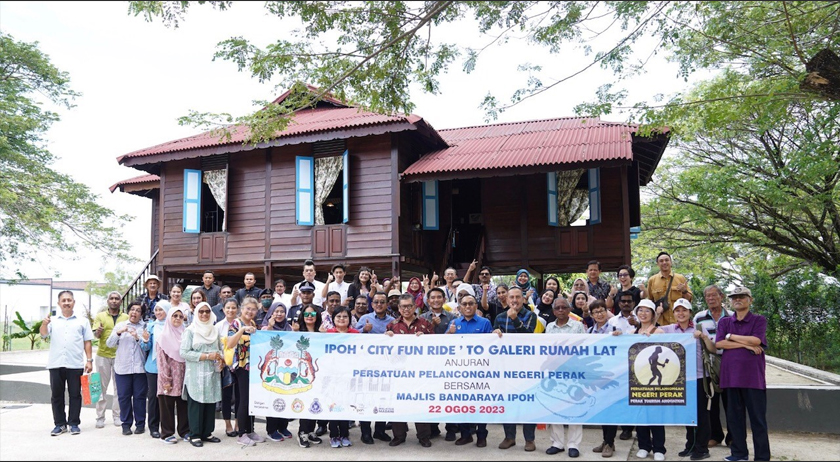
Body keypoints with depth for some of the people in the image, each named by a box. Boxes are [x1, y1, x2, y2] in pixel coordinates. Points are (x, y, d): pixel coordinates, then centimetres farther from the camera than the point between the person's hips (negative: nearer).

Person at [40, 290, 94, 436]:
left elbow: (87, 342, 9)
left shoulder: (82, 321, 11)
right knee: (56, 395, 6)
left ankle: (74, 423, 11)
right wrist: (44, 324, -28)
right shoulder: (53, 321, 11)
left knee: (75, 394, 3)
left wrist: (89, 360, 1)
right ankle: (59, 424, 15)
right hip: (55, 364, 1)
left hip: (75, 364, -1)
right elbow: (43, 334, -6)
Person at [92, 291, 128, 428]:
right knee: (101, 387, 3)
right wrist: (98, 331, -26)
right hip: (103, 354, -1)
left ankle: (117, 416, 13)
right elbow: (95, 334, -4)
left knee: (119, 387, 4)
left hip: (120, 356, 1)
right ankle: (100, 417, 11)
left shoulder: (126, 317, 7)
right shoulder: (100, 316, 5)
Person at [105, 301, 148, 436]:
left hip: (140, 367, -1)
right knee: (124, 396, 3)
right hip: (122, 367, 2)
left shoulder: (145, 327, 5)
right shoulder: (120, 325, 10)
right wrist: (118, 333, -12)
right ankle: (126, 424, 14)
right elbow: (109, 343, 3)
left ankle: (140, 424, 12)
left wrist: (138, 338, -18)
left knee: (139, 396, 2)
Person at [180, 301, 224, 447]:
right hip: (196, 374, -5)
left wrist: (220, 358, -7)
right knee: (196, 403, -1)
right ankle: (195, 435, 8)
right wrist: (207, 356, -16)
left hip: (212, 373, 5)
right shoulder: (190, 330, -3)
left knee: (211, 402, 7)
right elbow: (184, 352, -12)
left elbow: (220, 348, 17)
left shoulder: (214, 330, 13)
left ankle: (207, 433, 17)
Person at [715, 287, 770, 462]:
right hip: (731, 376, 3)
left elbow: (756, 340, -13)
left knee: (757, 418, 1)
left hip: (753, 376, -3)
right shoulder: (724, 322, 12)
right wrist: (746, 345, -10)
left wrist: (730, 336, -4)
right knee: (734, 417, 8)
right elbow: (718, 343, -3)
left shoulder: (759, 320, 4)